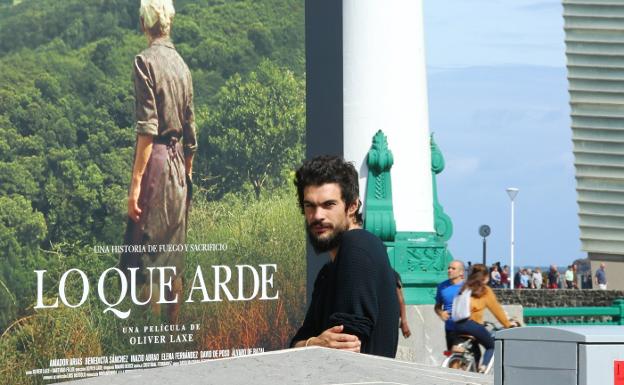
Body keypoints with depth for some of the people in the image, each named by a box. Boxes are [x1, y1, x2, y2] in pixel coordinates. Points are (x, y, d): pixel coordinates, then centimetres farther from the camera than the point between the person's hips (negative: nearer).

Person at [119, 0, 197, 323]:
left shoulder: (145, 61, -10)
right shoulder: (182, 65, 9)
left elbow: (148, 128, -17)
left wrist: (136, 182, -17)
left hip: (155, 160, -7)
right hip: (179, 162, 7)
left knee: (147, 253, -3)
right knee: (174, 256, 11)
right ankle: (174, 328, 16)